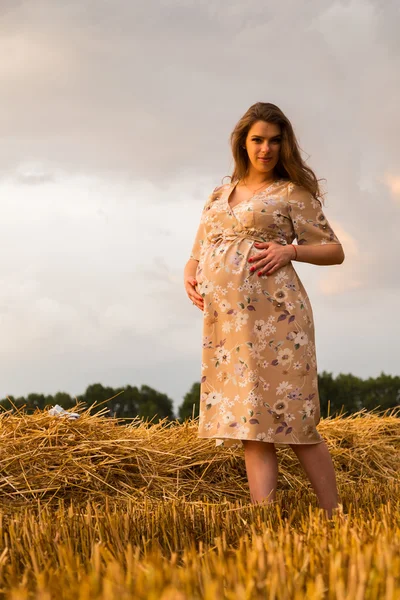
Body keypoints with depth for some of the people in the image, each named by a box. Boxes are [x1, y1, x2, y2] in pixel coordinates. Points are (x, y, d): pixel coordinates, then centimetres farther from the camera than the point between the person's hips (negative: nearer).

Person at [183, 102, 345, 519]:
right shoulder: (220, 195, 20)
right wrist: (189, 276, 2)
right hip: (224, 321, 5)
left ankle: (334, 518, 2)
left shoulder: (292, 193, 5)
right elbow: (197, 254, 24)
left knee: (290, 421, -6)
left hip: (273, 315, -5)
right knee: (253, 428, 1)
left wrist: (289, 250, -12)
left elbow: (335, 250, 5)